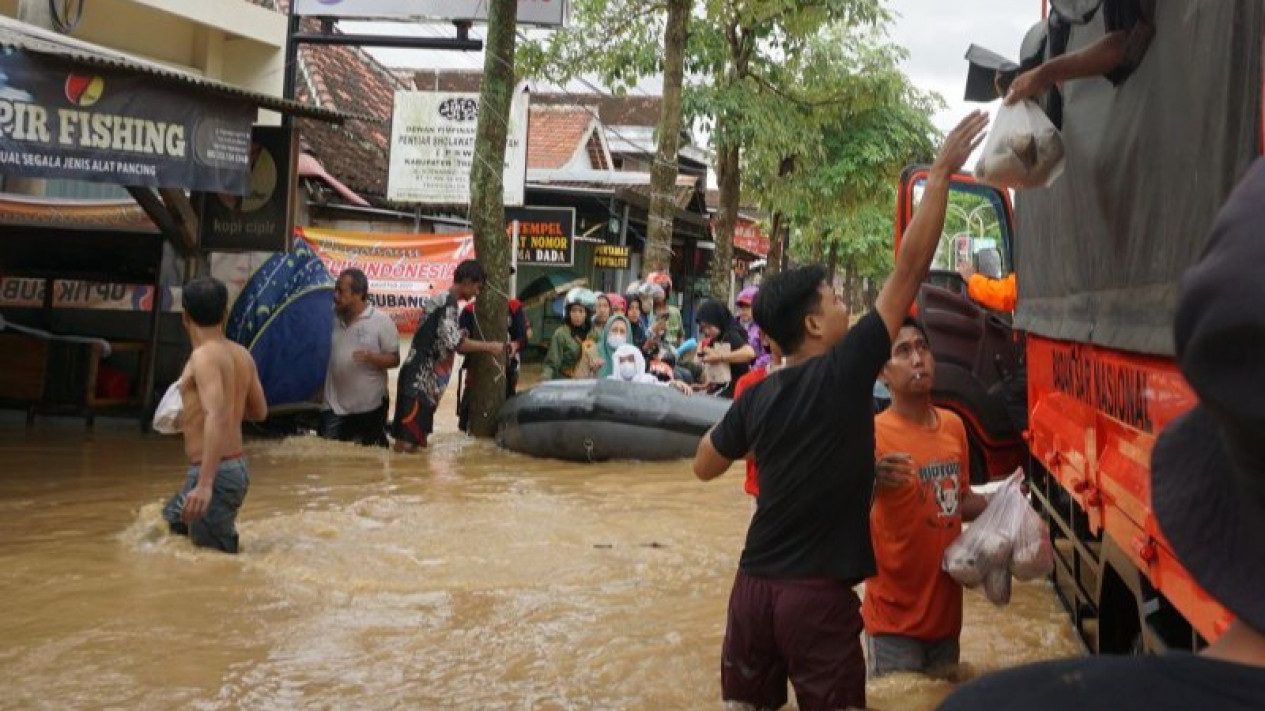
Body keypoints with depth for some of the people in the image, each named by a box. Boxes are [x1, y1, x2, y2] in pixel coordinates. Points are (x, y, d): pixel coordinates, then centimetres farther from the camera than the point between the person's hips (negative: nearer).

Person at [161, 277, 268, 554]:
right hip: (237, 468, 9)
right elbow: (259, 411, 20)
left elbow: (217, 416, -29)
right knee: (170, 520, 28)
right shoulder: (242, 355, 7)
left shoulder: (204, 356, -16)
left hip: (216, 473, -9)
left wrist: (205, 483, -35)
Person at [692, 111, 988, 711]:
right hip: (817, 593, -5)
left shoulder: (757, 398, 3)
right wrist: (941, 173, -6)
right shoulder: (845, 373, -11)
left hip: (754, 585, 5)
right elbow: (909, 268, -10)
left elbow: (704, 466, 17)